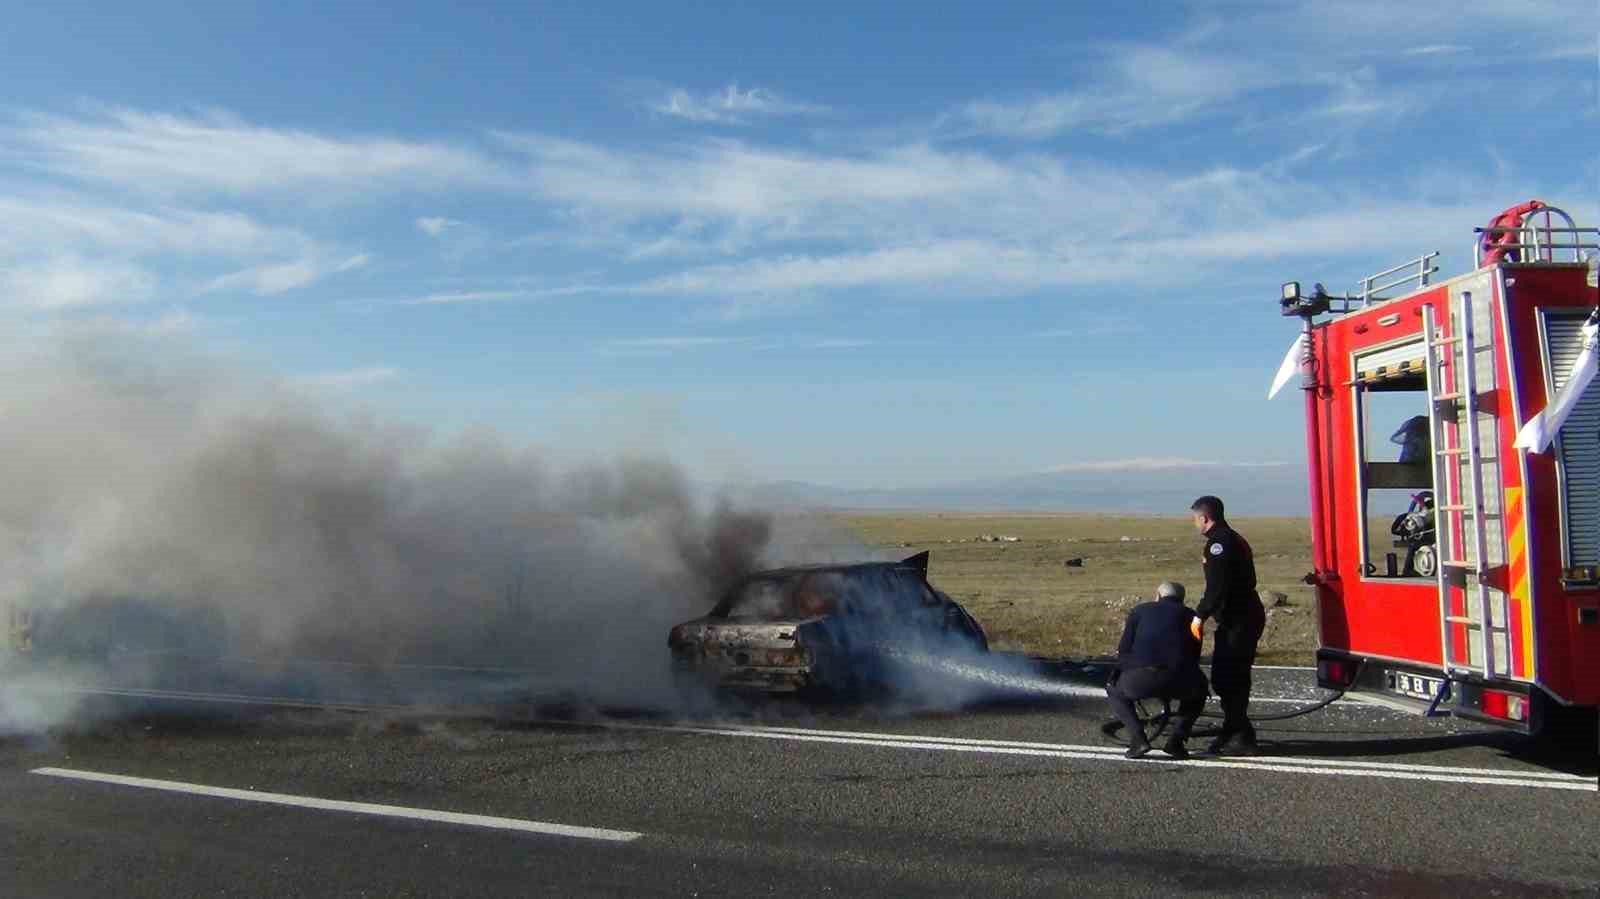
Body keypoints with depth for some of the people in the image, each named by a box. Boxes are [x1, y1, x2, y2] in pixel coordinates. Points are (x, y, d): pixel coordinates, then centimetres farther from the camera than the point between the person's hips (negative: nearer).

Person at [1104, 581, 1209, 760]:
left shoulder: (1140, 610, 23)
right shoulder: (1190, 615, 27)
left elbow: (1123, 650, 16)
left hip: (1141, 678, -1)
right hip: (1179, 681, 1)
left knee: (1114, 691, 31)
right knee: (1198, 689, 36)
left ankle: (1138, 739, 10)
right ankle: (1176, 741, 18)